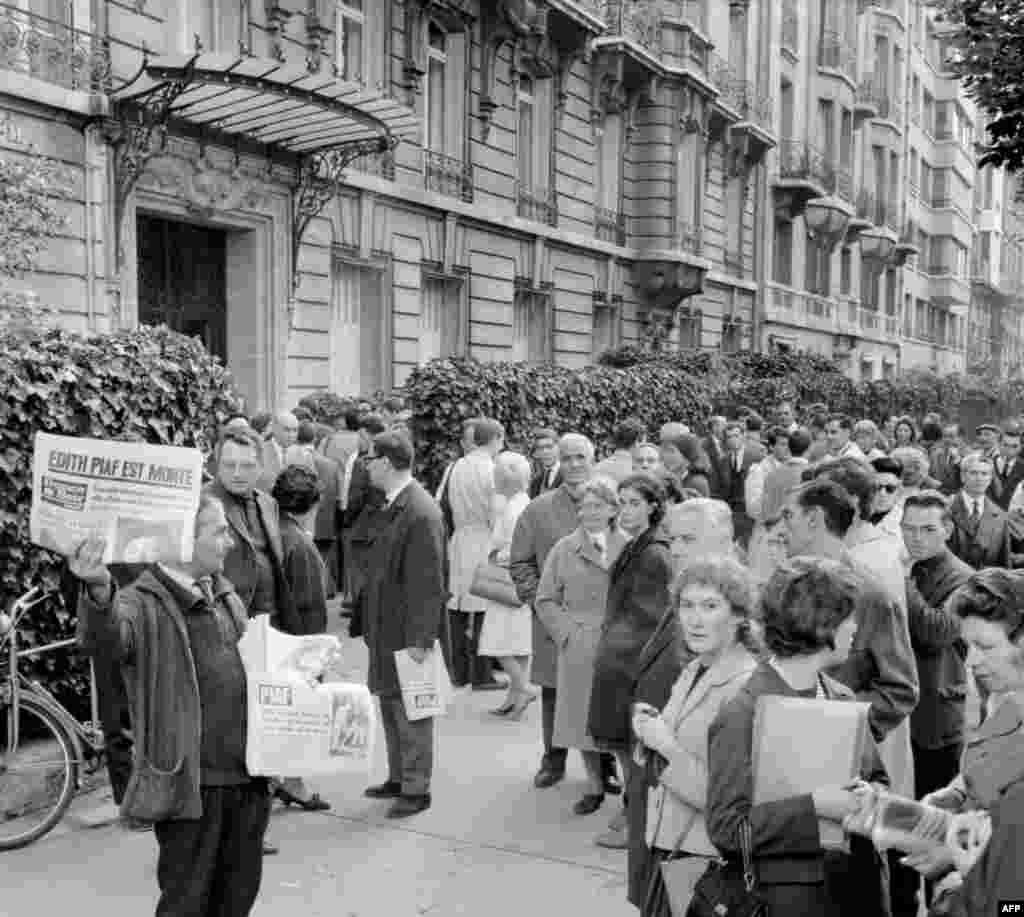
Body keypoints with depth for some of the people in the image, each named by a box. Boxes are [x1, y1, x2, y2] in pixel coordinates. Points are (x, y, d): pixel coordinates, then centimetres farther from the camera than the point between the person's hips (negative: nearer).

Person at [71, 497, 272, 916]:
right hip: (188, 783, -6)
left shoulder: (225, 598, 11)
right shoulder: (145, 604, -13)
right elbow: (104, 633, -35)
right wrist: (99, 592, -57)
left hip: (247, 779, 7)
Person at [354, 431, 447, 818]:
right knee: (389, 703, 19)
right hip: (384, 626, 9)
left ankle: (416, 789, 16)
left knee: (411, 711, 3)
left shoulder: (421, 513, -21)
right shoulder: (386, 506, 7)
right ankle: (398, 777, 33)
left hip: (409, 630, -9)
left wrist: (419, 639, -21)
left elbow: (428, 583, -22)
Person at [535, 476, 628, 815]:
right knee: (583, 718, 9)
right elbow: (545, 600, 7)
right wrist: (566, 631, -4)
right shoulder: (564, 549, 6)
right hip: (577, 649, 2)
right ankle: (595, 787, 24)